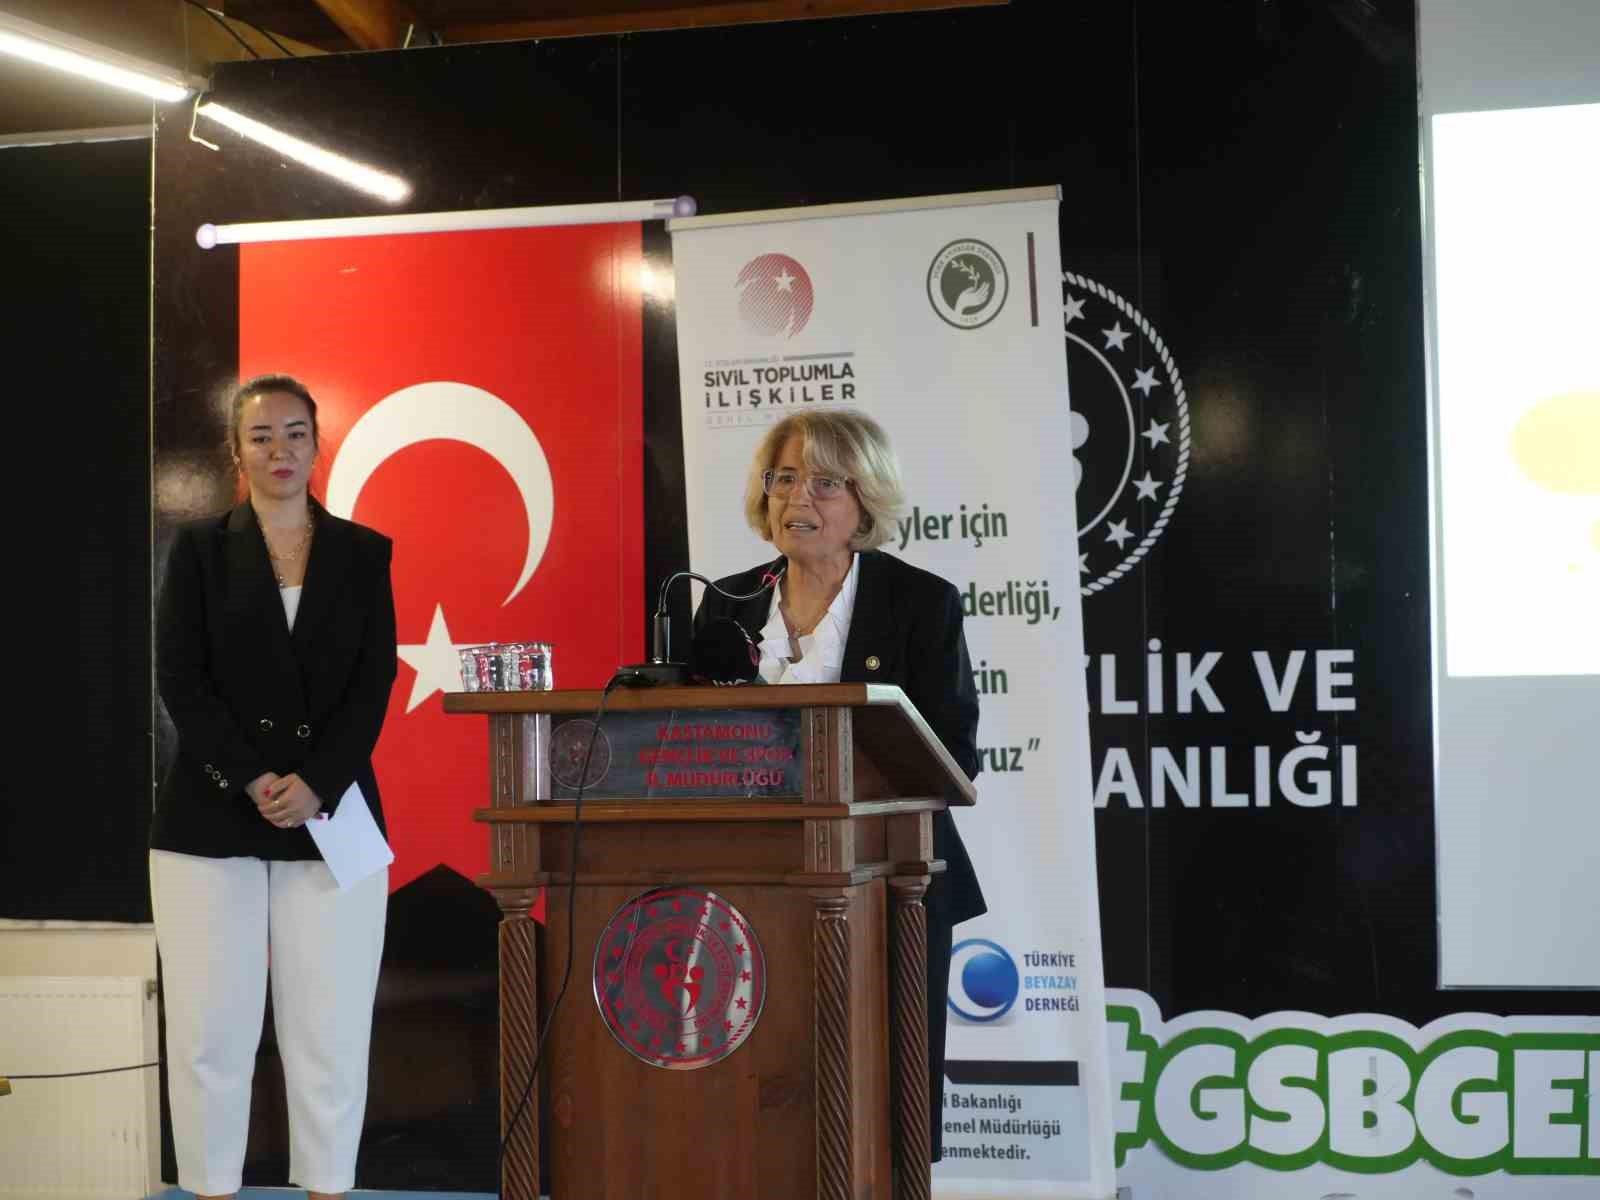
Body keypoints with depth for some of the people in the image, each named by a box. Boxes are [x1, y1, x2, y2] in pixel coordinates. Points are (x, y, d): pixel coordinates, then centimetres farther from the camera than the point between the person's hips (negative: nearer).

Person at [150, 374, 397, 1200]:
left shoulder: (363, 554, 8)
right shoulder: (200, 550, 6)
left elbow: (374, 685, 1)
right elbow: (179, 680, -1)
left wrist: (315, 784, -13)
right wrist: (253, 782, -13)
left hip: (330, 815, 1)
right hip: (210, 818, 0)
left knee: (331, 1031, 1)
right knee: (210, 1029, 0)